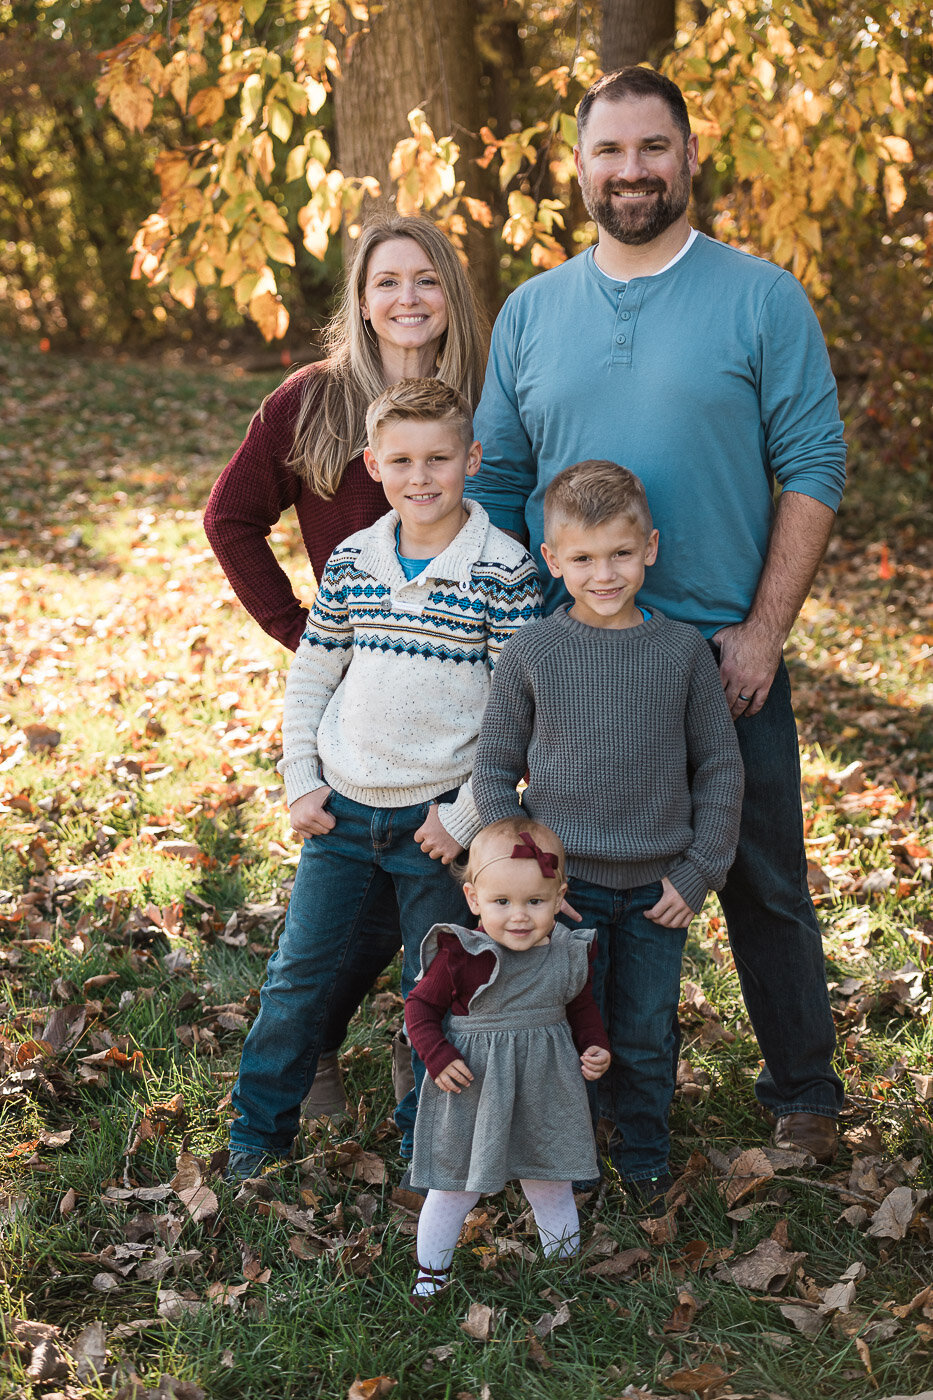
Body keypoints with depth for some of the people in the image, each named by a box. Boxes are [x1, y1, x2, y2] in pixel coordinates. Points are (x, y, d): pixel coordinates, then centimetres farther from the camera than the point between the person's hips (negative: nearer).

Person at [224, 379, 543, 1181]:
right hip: (343, 811, 4)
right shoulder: (352, 563, 2)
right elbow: (309, 679, 12)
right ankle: (260, 1130, 26)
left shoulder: (504, 571, -10)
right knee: (298, 975, 10)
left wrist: (465, 816, -13)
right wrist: (301, 782, 5)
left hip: (439, 818, -3)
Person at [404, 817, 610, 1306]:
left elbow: (582, 1007, 12)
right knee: (456, 1184, 9)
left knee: (550, 1183, 20)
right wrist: (437, 1057, -20)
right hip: (472, 1089, -3)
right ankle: (431, 1268, 29)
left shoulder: (569, 955, -6)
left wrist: (594, 1047, -4)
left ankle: (566, 1260, 42)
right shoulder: (460, 955, -19)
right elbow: (420, 1007, -8)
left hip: (545, 1091, 3)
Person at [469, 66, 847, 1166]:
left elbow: (814, 469, -5)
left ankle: (802, 1092, 25)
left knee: (764, 885, 7)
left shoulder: (762, 299, -3)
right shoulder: (529, 314, 7)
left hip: (725, 656, -3)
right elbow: (499, 486, 10)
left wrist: (764, 631, -12)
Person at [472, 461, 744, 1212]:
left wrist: (699, 872, -2)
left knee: (646, 1037, 11)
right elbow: (494, 770, 1)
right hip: (563, 882, -1)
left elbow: (720, 767, 3)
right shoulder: (530, 653, -5)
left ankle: (643, 1158, 34)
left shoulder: (683, 650, -3)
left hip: (658, 888, 1)